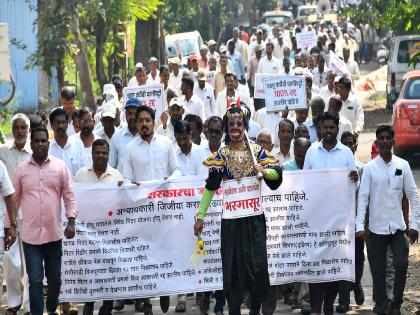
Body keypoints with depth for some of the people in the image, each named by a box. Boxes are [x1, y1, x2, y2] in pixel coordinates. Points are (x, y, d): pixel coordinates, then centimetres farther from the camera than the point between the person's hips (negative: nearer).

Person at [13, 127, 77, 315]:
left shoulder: (60, 166, 2)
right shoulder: (21, 169, 3)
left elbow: (69, 196, 2)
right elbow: (14, 199, 8)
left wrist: (71, 222, -8)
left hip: (54, 233, 1)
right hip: (30, 234, -1)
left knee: (55, 278, 12)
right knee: (35, 280, -4)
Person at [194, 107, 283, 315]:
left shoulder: (256, 150, 5)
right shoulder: (221, 155, 2)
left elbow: (277, 172, 4)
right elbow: (210, 187, -1)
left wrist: (264, 171, -19)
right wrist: (200, 216, -6)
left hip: (254, 214, 1)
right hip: (231, 216, -1)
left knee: (258, 264, -4)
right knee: (233, 265, 1)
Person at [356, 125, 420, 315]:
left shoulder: (402, 165, 2)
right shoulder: (370, 168, -1)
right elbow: (363, 198, -5)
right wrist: (359, 226, -13)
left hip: (398, 227, 1)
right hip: (376, 228, 0)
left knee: (402, 264, -11)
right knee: (378, 271, 4)